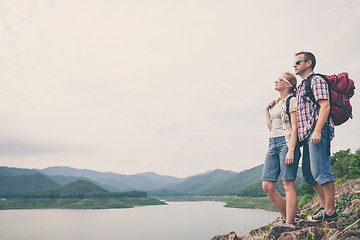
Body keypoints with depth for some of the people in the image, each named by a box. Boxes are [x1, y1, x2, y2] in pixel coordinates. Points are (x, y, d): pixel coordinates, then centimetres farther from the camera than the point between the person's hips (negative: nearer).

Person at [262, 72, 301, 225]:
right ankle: (286, 218, 15)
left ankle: (289, 224, -3)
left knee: (288, 185, -7)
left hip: (286, 142, -8)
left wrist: (291, 150, -18)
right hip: (273, 144, 8)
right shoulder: (275, 103, 23)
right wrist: (267, 110, 17)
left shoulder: (292, 101, 0)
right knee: (267, 186, 1)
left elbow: (294, 127, -9)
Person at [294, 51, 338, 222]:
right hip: (307, 134, 10)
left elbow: (325, 106, -14)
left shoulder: (316, 80, -2)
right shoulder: (301, 87, 26)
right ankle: (324, 206, 16)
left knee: (320, 171, -10)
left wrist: (317, 131, -23)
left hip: (318, 131, -10)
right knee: (308, 173, 9)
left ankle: (330, 211, -3)